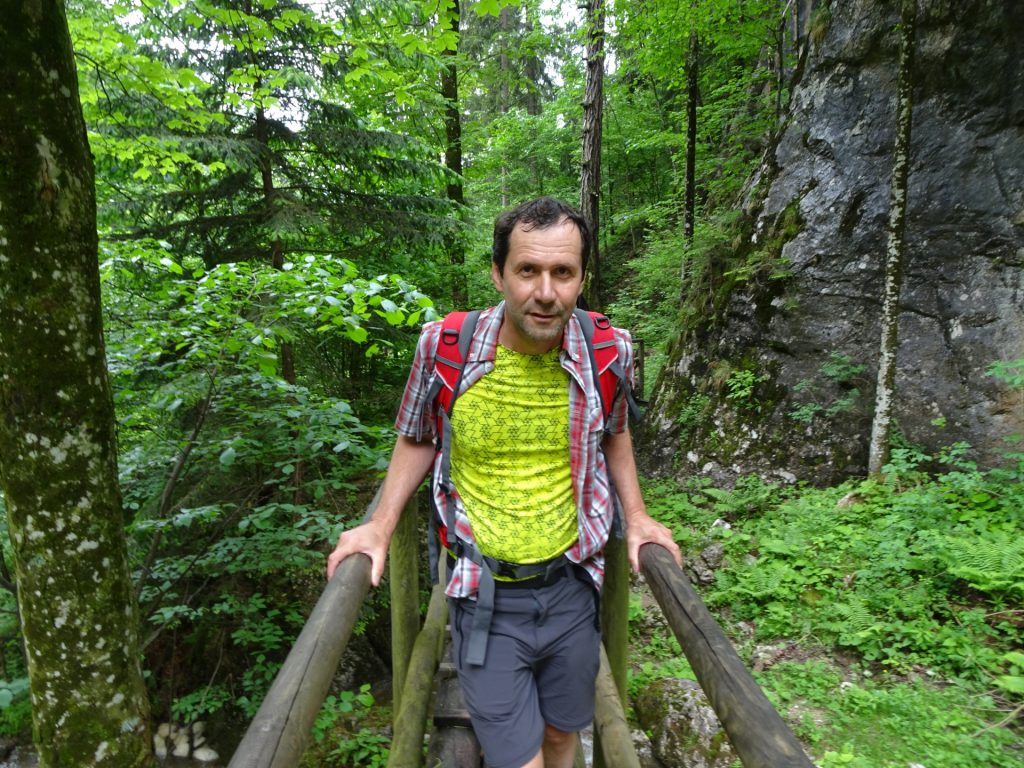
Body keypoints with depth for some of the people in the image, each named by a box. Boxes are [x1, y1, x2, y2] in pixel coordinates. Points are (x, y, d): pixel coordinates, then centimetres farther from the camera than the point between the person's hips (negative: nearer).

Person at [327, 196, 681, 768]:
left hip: (572, 587, 3)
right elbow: (418, 441, 2)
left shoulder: (610, 352, -11)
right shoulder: (443, 347, -16)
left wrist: (636, 515, 1)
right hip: (486, 596, -2)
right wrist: (382, 525, -8)